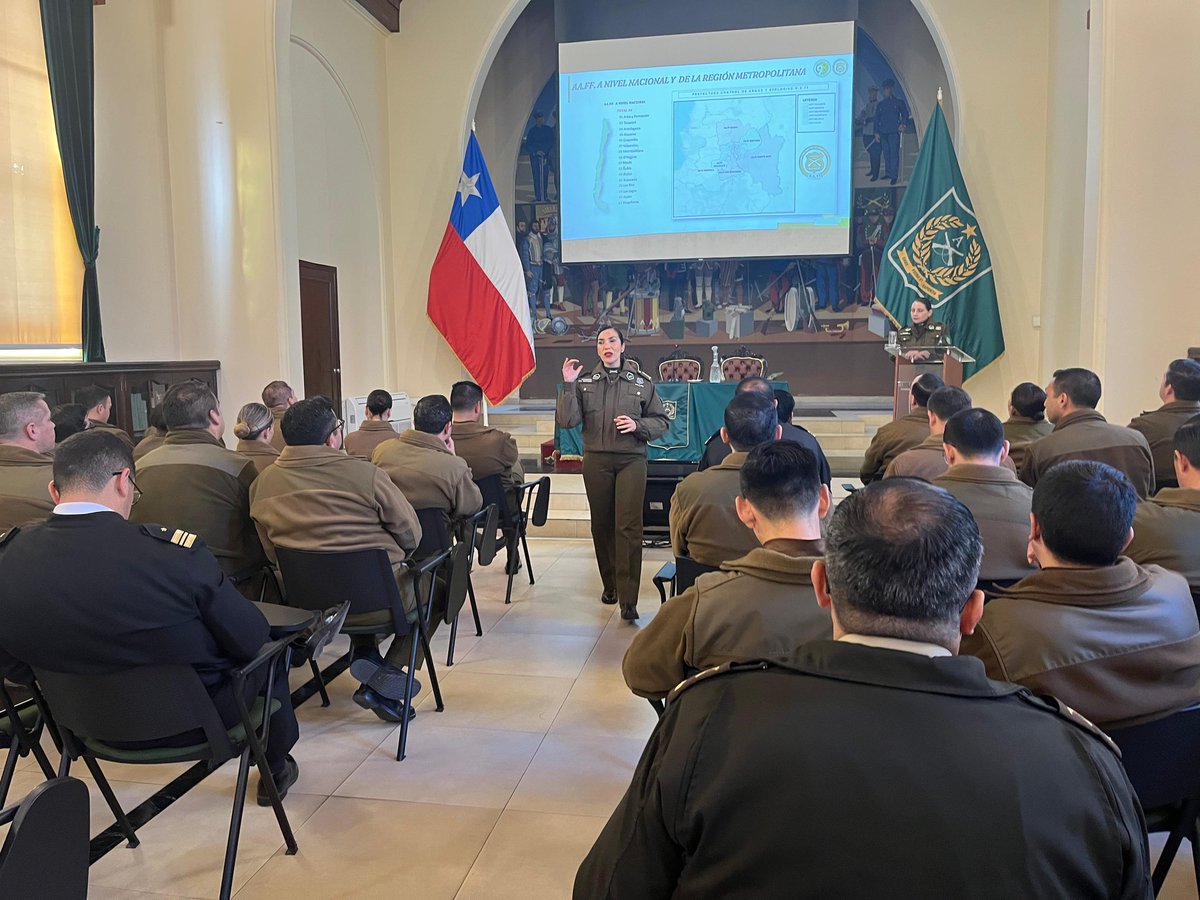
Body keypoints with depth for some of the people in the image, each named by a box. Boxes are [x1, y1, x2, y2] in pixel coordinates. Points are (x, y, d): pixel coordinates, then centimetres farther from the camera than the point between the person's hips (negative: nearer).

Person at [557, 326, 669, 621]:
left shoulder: (641, 381, 5)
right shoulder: (584, 381, 7)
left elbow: (662, 421, 9)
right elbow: (567, 421, -4)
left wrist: (638, 425, -9)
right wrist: (568, 385, -12)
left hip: (631, 460, -2)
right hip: (596, 461, 2)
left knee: (628, 527, -10)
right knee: (601, 525, 10)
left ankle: (628, 599, -9)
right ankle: (609, 584, 27)